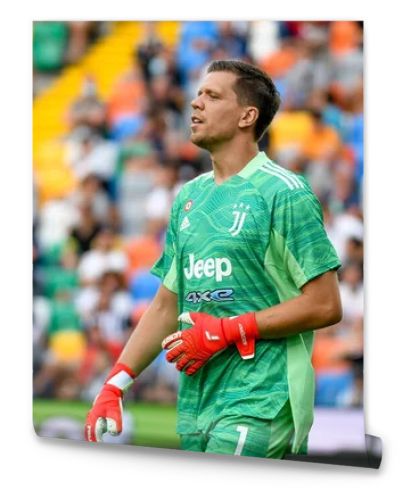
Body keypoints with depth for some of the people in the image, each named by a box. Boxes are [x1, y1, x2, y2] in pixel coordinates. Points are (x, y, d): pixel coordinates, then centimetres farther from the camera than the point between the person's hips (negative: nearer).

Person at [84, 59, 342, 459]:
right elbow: (166, 306, 20)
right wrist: (115, 384, 10)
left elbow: (325, 306, -10)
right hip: (196, 406, 7)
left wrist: (229, 331, -13)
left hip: (258, 403, -7)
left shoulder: (283, 193, -6)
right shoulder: (189, 197, 17)